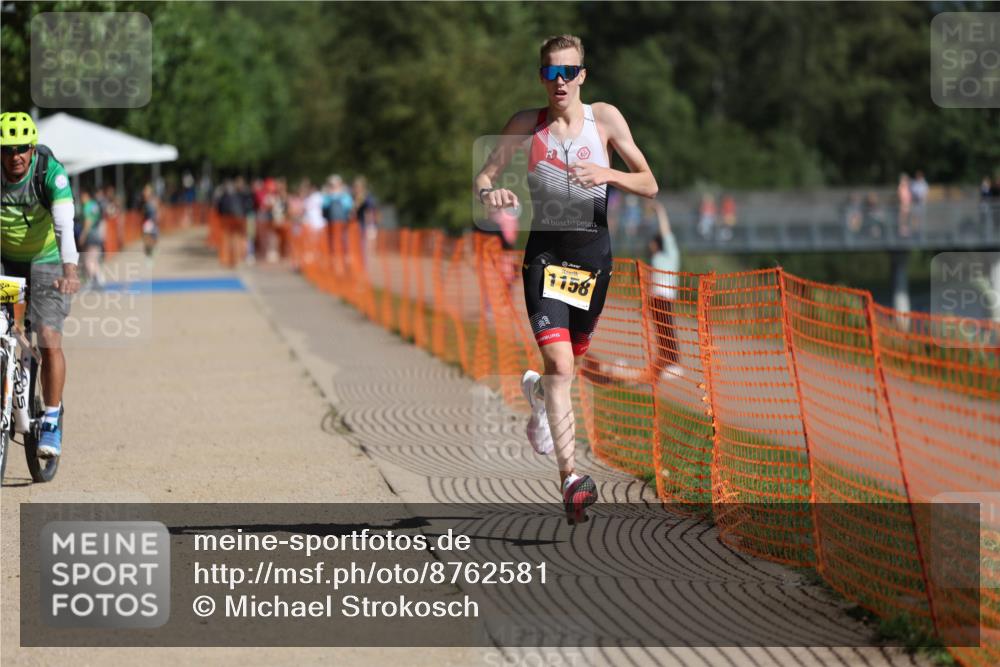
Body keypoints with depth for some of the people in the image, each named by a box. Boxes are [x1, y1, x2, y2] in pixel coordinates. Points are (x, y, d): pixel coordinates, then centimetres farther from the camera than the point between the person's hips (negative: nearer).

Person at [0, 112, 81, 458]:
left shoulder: (51, 172, -26)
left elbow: (65, 225, -37)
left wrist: (70, 271, -52)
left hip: (46, 260, -3)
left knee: (50, 339, -16)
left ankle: (51, 421, -4)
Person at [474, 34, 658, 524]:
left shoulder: (605, 119, -1)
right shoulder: (526, 124, 0)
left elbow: (649, 185, -3)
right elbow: (484, 176, 3)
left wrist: (607, 174, -21)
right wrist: (489, 193, -21)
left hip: (593, 251, 2)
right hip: (545, 250, -2)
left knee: (571, 360, 19)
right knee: (560, 364, -18)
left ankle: (536, 390, 56)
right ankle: (569, 476, -21)